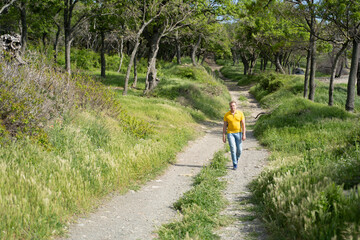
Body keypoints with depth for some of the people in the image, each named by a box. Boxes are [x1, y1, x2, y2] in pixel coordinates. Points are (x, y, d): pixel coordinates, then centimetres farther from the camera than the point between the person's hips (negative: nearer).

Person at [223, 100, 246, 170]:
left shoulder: (240, 113, -4)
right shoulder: (226, 115, -4)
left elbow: (243, 125, -5)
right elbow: (224, 126, 0)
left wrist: (244, 135, -13)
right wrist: (224, 136, -4)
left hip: (238, 133, 1)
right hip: (230, 133, -1)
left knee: (239, 150, 2)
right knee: (233, 149, -14)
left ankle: (236, 159, 33)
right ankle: (235, 165, -6)